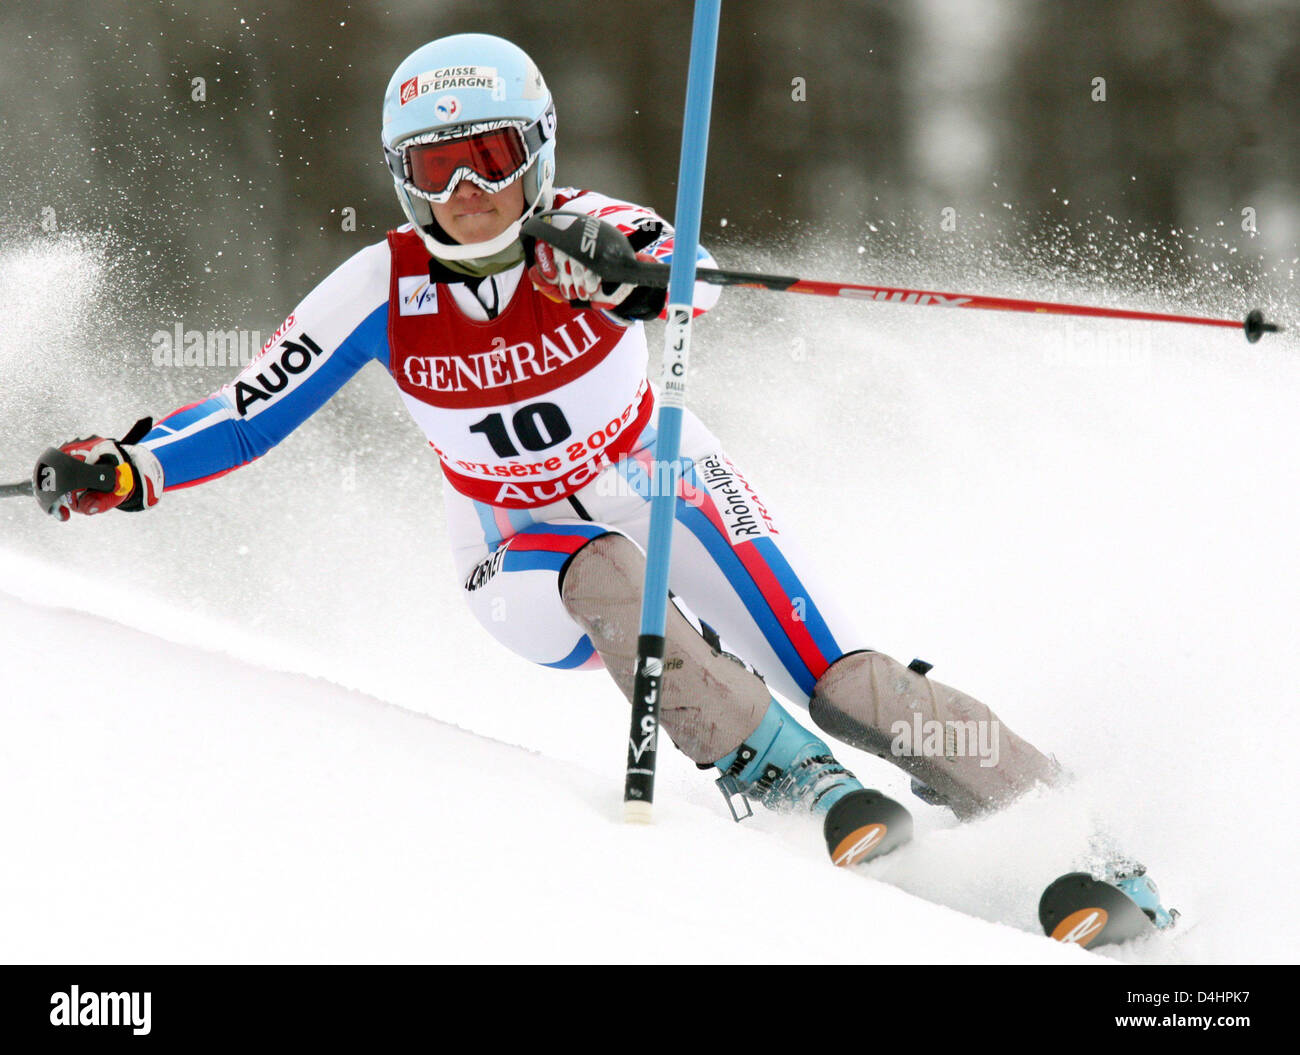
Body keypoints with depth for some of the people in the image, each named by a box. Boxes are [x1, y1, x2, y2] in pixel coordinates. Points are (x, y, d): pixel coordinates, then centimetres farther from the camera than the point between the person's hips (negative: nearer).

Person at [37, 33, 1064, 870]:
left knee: (846, 686, -18)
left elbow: (693, 280, -44)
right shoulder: (382, 289, -16)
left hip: (667, 494, -1)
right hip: (533, 563, 1)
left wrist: (632, 271, -67)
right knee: (613, 582, -35)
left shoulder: (583, 233, -21)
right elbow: (248, 414, -10)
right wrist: (130, 468, -26)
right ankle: (794, 782, -34)